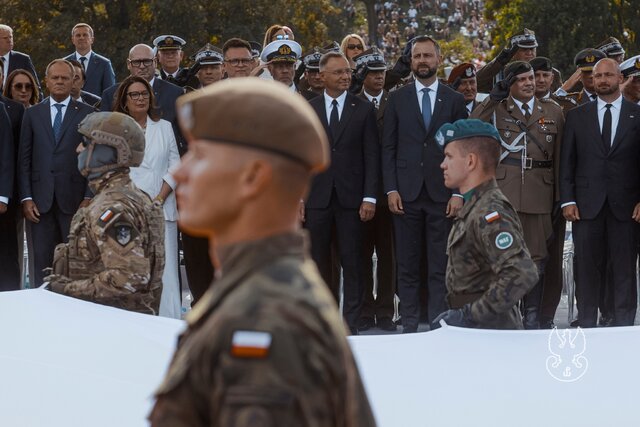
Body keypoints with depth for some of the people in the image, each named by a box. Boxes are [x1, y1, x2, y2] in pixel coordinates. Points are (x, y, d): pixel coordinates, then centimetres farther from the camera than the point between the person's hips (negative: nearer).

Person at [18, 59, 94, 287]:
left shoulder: (86, 114, 5)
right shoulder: (32, 114, 11)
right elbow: (24, 159, 8)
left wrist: (89, 198, -6)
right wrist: (26, 198, -1)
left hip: (74, 199, -2)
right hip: (41, 201, 2)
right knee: (42, 262, 2)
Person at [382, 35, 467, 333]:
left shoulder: (454, 100, 7)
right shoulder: (397, 99, 8)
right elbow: (388, 148, 6)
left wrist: (459, 193, -3)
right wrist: (391, 189, -4)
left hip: (441, 194, 0)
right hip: (406, 193, 0)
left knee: (440, 266, 0)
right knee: (407, 265, 2)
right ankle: (409, 324, 7)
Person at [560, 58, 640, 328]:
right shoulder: (577, 116, 9)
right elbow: (567, 161, 8)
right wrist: (567, 200, -1)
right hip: (587, 204, 1)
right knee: (587, 267, 2)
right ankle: (586, 324, 7)